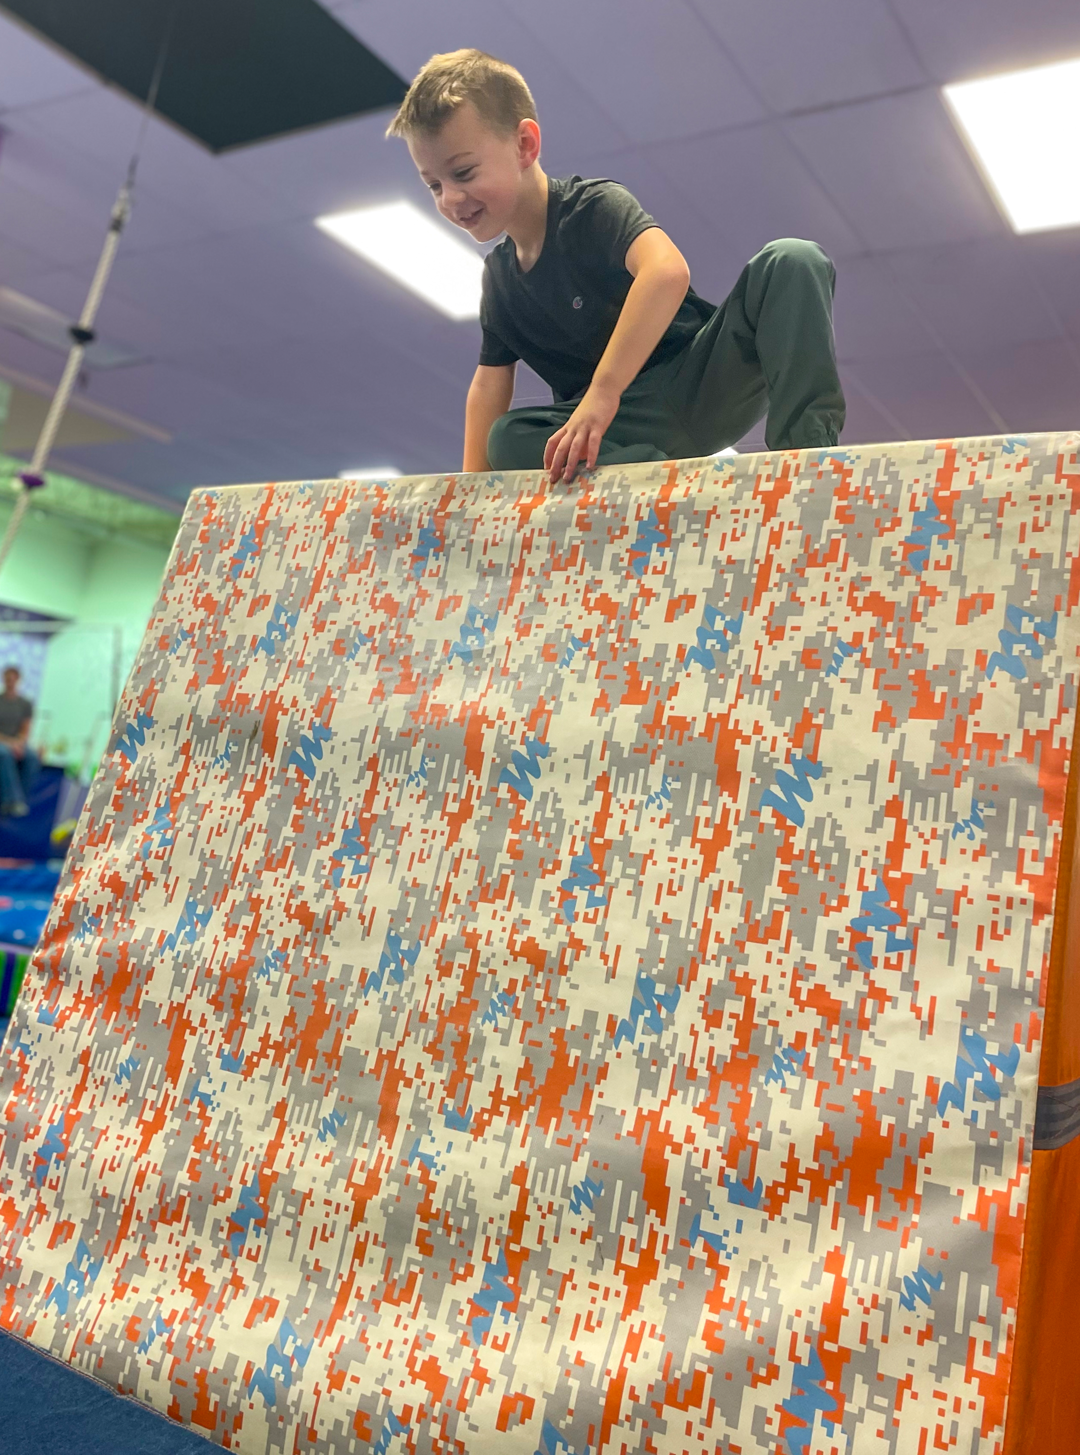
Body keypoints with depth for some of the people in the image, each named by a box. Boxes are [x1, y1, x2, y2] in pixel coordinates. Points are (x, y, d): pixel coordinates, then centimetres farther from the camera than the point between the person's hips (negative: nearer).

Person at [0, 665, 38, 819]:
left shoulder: (25, 704, 10)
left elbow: (26, 731, 6)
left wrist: (18, 743, -15)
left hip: (18, 743, 2)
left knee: (31, 759, -32)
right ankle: (15, 800, -43)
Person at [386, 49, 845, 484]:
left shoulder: (596, 207, -12)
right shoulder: (498, 275, 9)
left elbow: (668, 271, -32)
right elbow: (490, 382, 11)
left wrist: (601, 393, -40)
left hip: (703, 379, -4)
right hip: (629, 429, 4)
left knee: (792, 261, -26)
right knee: (508, 438, -24)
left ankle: (804, 449, -38)